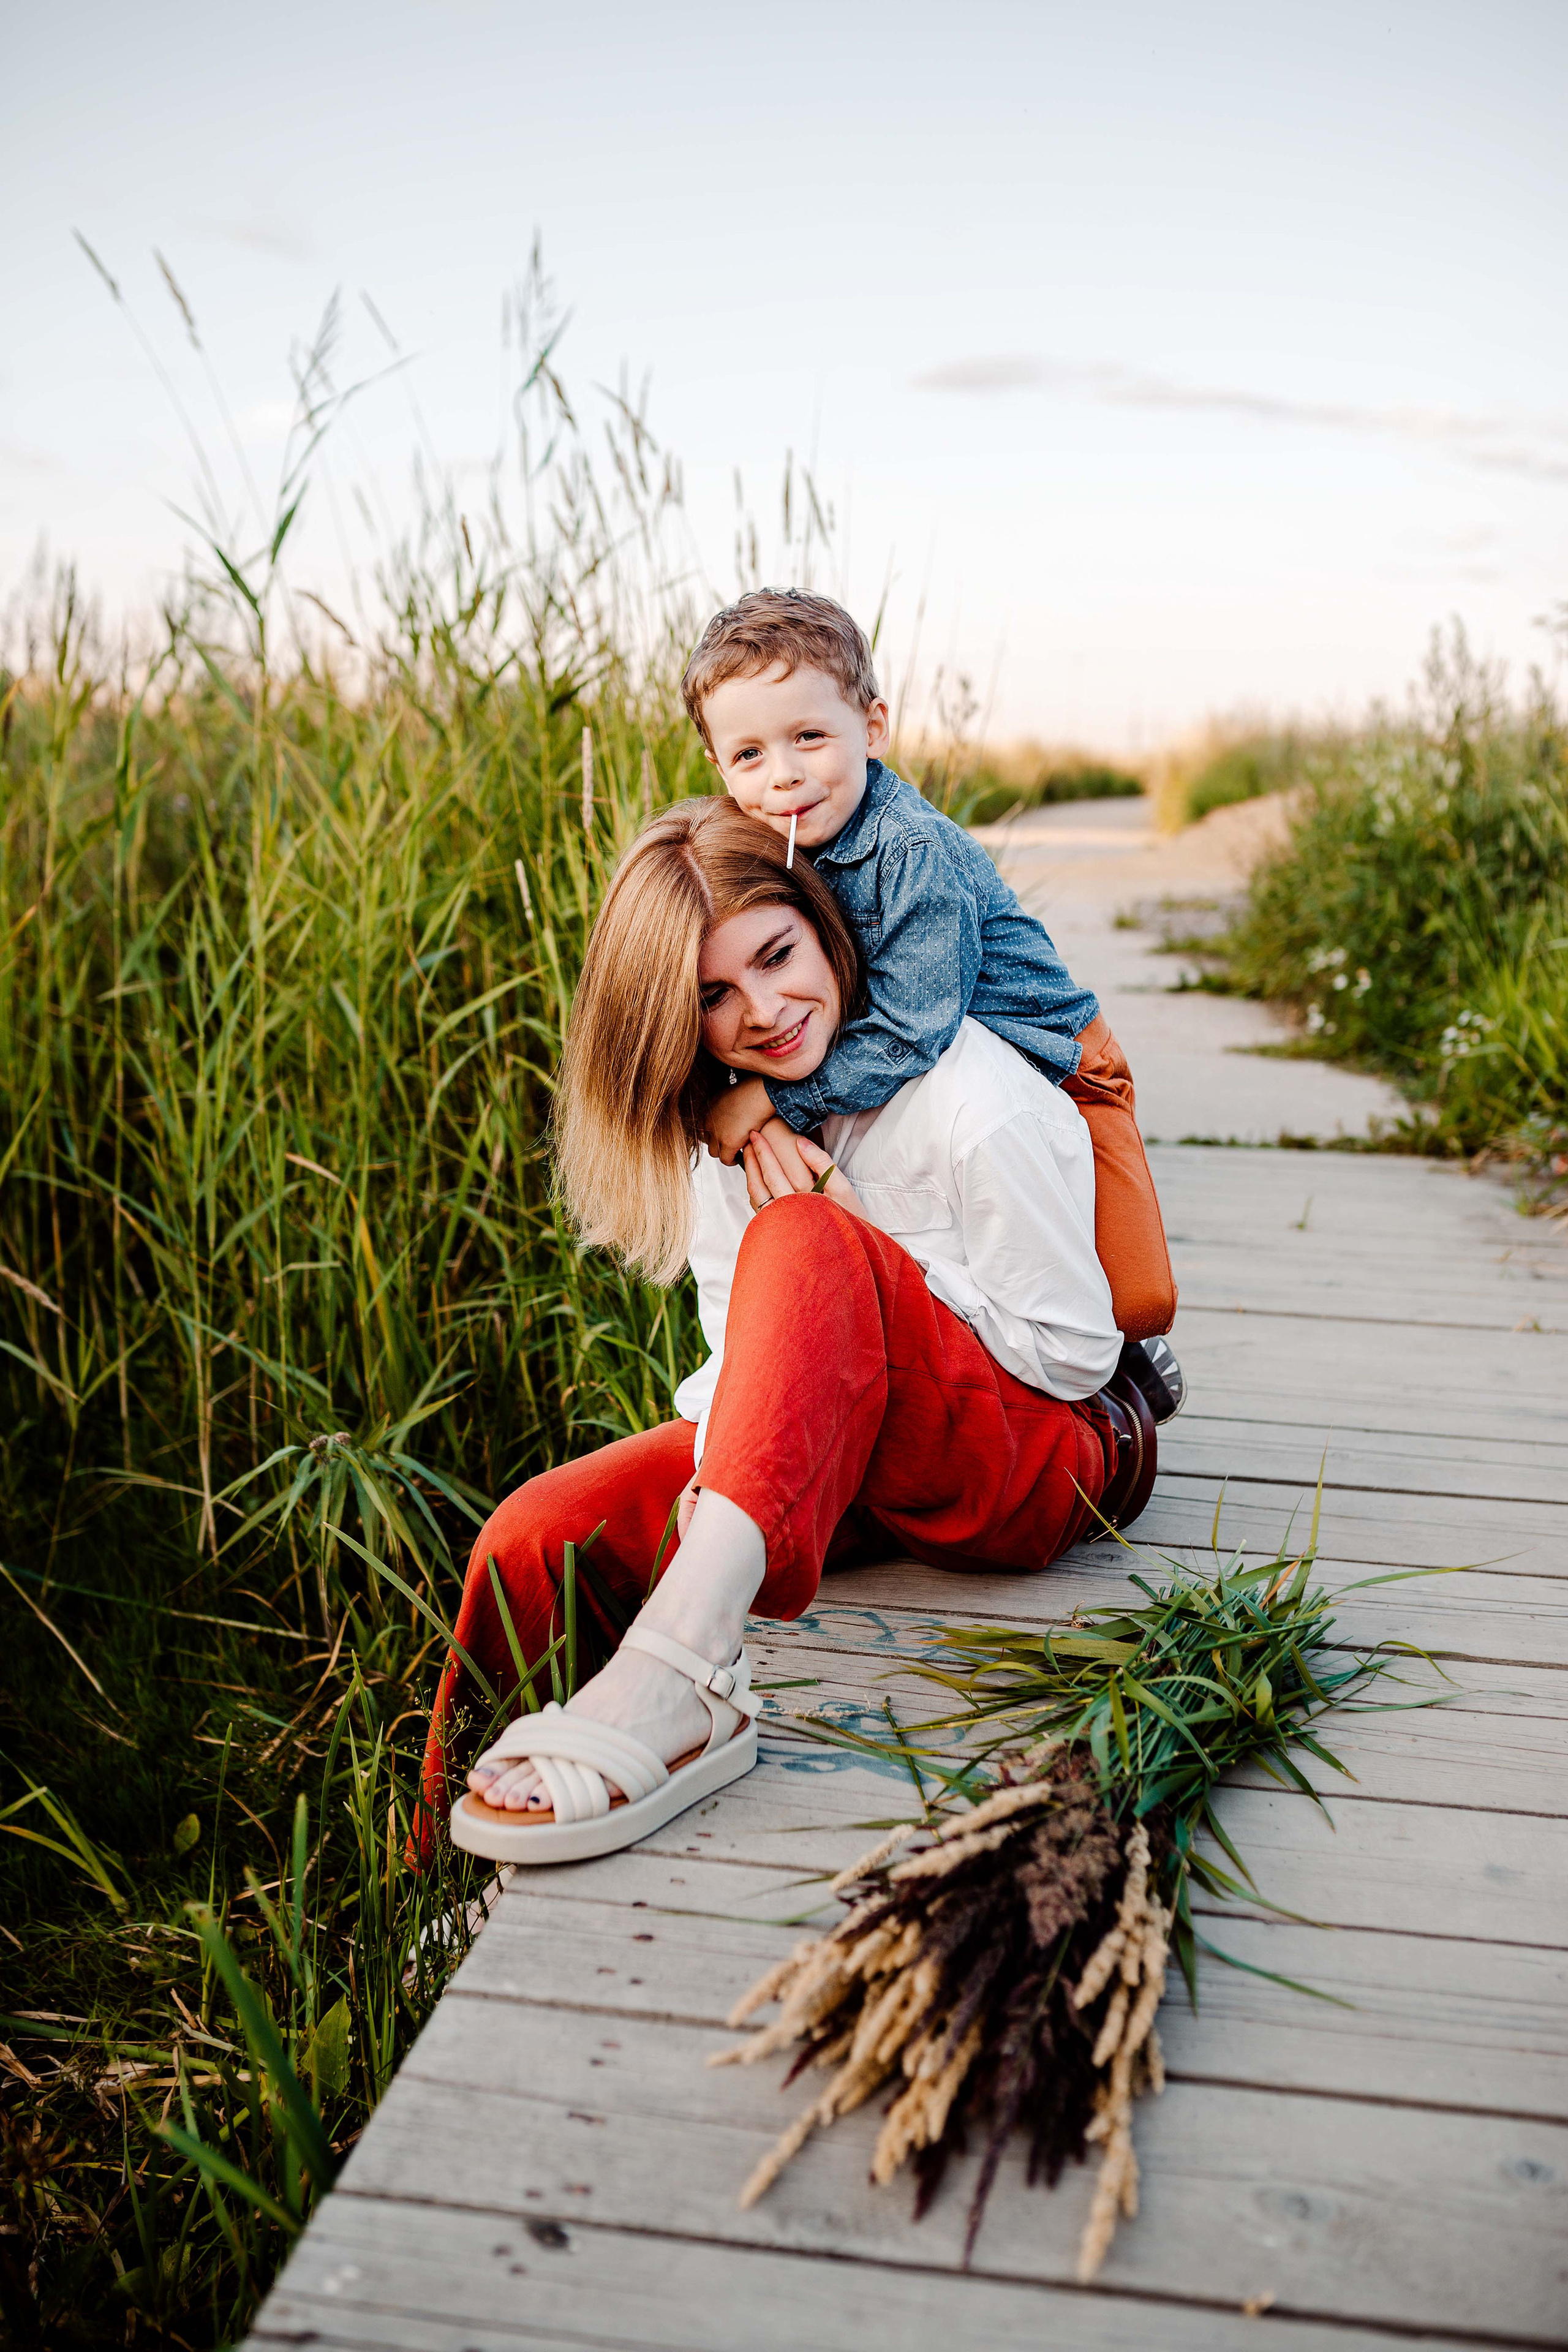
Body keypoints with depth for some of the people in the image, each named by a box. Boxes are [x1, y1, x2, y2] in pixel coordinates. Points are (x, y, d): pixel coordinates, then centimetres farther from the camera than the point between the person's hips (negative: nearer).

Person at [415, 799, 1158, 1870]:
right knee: (534, 1541, -16)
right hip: (841, 1463, 6)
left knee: (803, 1244, -34)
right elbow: (743, 1337, 6)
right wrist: (715, 1463, -17)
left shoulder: (981, 1104, -19)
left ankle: (682, 1678, -47)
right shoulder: (724, 1109, 3)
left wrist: (858, 1227, -17)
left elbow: (1075, 1356, -12)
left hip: (1030, 1470, -6)